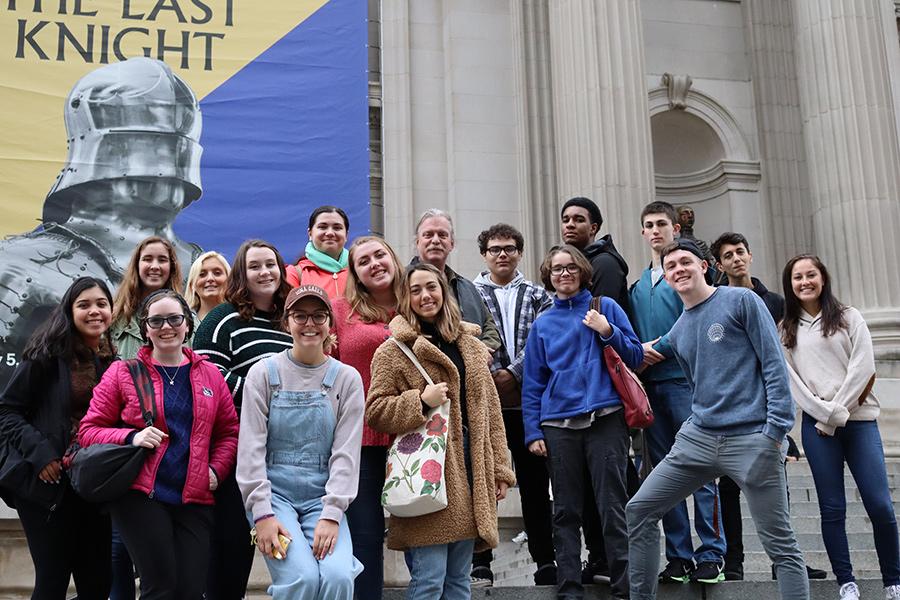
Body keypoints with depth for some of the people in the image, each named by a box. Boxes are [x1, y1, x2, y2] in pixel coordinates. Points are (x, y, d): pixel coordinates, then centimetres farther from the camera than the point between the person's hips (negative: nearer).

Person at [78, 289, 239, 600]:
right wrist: (132, 437, -15)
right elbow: (89, 431, 2)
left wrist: (216, 469, -2)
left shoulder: (209, 374, 11)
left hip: (195, 498, 3)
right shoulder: (122, 373, 3)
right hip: (139, 493, -3)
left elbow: (229, 431, 15)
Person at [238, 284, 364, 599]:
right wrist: (262, 514, -13)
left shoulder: (347, 378, 4)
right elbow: (251, 448, -4)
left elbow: (346, 454, -2)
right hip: (274, 493, -1)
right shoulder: (264, 373, 1)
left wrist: (331, 515, -13)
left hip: (322, 498, 1)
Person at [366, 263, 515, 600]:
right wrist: (421, 401, -16)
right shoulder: (394, 350, -1)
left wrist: (500, 470, 11)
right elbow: (374, 411, -3)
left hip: (470, 469, 5)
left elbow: (489, 411, 15)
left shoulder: (470, 346, 15)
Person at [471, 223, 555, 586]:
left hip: (527, 401, 1)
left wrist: (514, 374, -11)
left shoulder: (536, 295, 11)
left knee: (535, 481, 6)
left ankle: (545, 559, 14)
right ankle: (480, 560, 11)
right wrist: (490, 377, -13)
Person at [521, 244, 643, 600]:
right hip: (559, 426, 3)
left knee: (613, 509, -2)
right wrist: (533, 432, 3)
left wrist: (606, 331, -9)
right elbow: (532, 383, 11)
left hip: (605, 420, -2)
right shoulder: (542, 324, 13)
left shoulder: (605, 307, 8)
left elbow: (635, 356, 6)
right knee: (566, 512, 6)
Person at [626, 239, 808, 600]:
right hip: (698, 438, 6)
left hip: (752, 440, -6)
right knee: (639, 510, 3)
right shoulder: (677, 333, 17)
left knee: (780, 545, -2)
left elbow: (773, 364, -7)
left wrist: (776, 429, -14)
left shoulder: (741, 301, -1)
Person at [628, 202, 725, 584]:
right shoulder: (638, 285, 20)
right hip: (650, 384, 6)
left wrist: (657, 348, -13)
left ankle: (710, 555, -1)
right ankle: (678, 556, 11)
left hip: (686, 380, -6)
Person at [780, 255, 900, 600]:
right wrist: (828, 414, -9)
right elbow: (791, 381, 2)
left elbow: (862, 367, -1)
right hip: (817, 425, 1)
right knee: (832, 508, 0)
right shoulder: (786, 331, 11)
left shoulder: (849, 318, 9)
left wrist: (837, 412, -10)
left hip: (859, 419, 0)